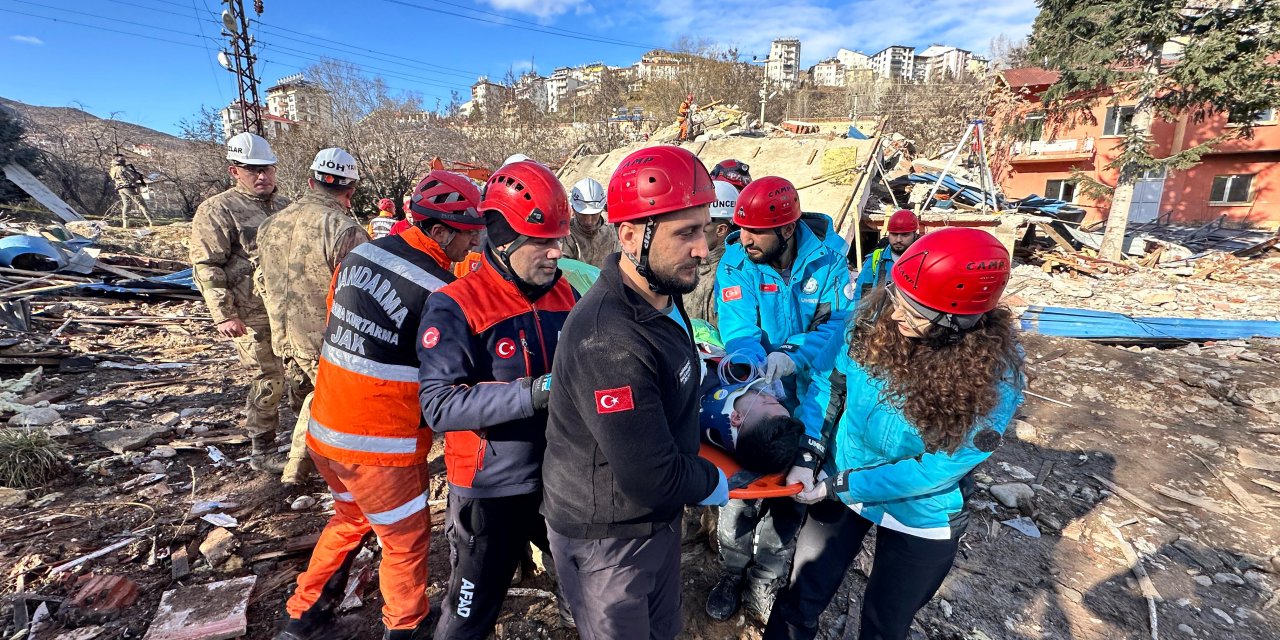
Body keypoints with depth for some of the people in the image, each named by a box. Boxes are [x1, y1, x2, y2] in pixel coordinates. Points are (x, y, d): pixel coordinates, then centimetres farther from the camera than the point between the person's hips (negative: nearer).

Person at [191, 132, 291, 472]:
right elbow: (206, 267, -10)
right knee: (268, 382, -2)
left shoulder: (284, 206, 13)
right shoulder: (217, 211, -6)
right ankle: (262, 452, 16)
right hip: (253, 317, -6)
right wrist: (223, 314, -17)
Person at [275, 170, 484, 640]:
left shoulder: (361, 253, -1)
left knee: (351, 519, 31)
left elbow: (337, 319, 12)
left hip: (325, 426, 8)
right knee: (406, 539, 17)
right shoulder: (438, 291, -22)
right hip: (381, 444, -7)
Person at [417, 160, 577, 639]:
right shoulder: (456, 307, -18)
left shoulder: (563, 293, 0)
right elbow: (438, 405, -25)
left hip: (562, 478, 5)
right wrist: (533, 393, -34)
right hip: (492, 490, -4)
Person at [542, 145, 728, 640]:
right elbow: (653, 480, -30)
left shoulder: (661, 296, -2)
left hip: (658, 519, 8)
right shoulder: (610, 342, -36)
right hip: (606, 541, -8)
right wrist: (711, 483, -12)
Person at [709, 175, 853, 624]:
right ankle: (733, 572, 37)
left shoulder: (826, 258, -13)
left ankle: (764, 582, 38)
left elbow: (839, 320, -19)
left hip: (806, 396, 1)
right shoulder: (735, 263, -14)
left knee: (790, 491, 14)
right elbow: (739, 332, -21)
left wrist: (795, 356, -36)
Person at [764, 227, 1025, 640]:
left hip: (919, 517, -2)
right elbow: (832, 380, -10)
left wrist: (839, 487, -24)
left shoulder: (995, 378, -27)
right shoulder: (878, 319, -20)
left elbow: (935, 469, -23)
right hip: (841, 482, 2)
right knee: (802, 596, 18)